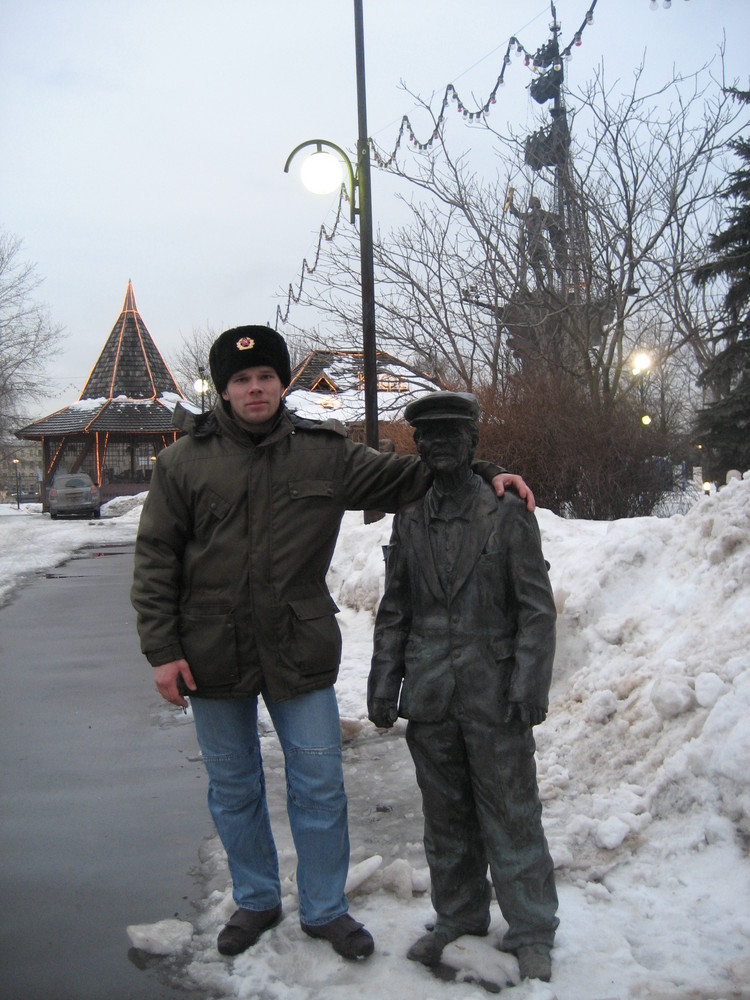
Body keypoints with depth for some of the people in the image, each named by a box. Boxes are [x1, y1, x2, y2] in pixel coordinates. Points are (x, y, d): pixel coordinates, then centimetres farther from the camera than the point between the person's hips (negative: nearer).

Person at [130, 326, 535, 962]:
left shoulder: (325, 452, 0)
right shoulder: (185, 462, -2)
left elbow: (408, 477, 8)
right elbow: (155, 560, -1)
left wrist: (485, 475, -2)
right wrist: (162, 650, -6)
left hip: (300, 653, 0)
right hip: (212, 656, 1)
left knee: (320, 788, 7)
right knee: (234, 790, 16)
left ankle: (325, 909, 29)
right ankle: (256, 901, 38)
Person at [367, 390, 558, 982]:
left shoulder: (508, 512, -4)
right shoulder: (410, 519, 8)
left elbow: (536, 607, -6)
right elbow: (394, 610, 12)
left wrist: (530, 685, -12)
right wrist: (384, 684, 8)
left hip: (493, 694, -4)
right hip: (430, 695, 4)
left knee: (511, 815, 5)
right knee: (447, 817, 16)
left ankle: (531, 933, 22)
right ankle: (459, 919, 34)